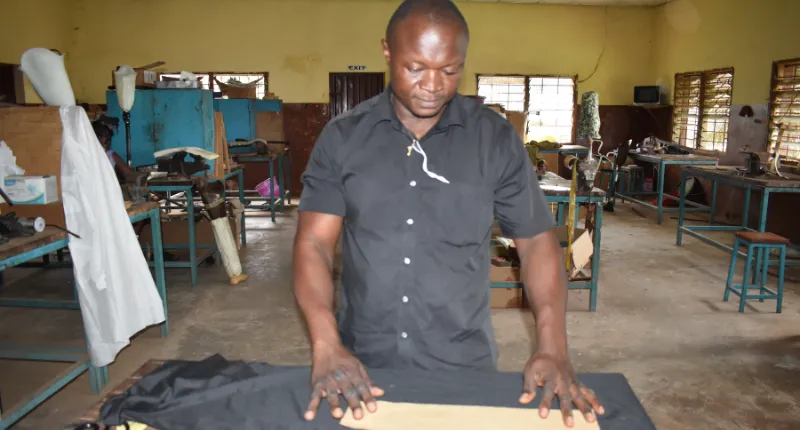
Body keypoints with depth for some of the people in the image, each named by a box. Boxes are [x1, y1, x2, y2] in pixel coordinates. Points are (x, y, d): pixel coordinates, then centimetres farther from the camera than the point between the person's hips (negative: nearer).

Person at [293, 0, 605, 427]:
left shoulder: (496, 138, -4)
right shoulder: (342, 137, -4)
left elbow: (536, 240, -1)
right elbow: (314, 243, -8)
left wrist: (552, 347, -14)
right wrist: (326, 345, -23)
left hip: (464, 362, 0)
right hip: (362, 363, 1)